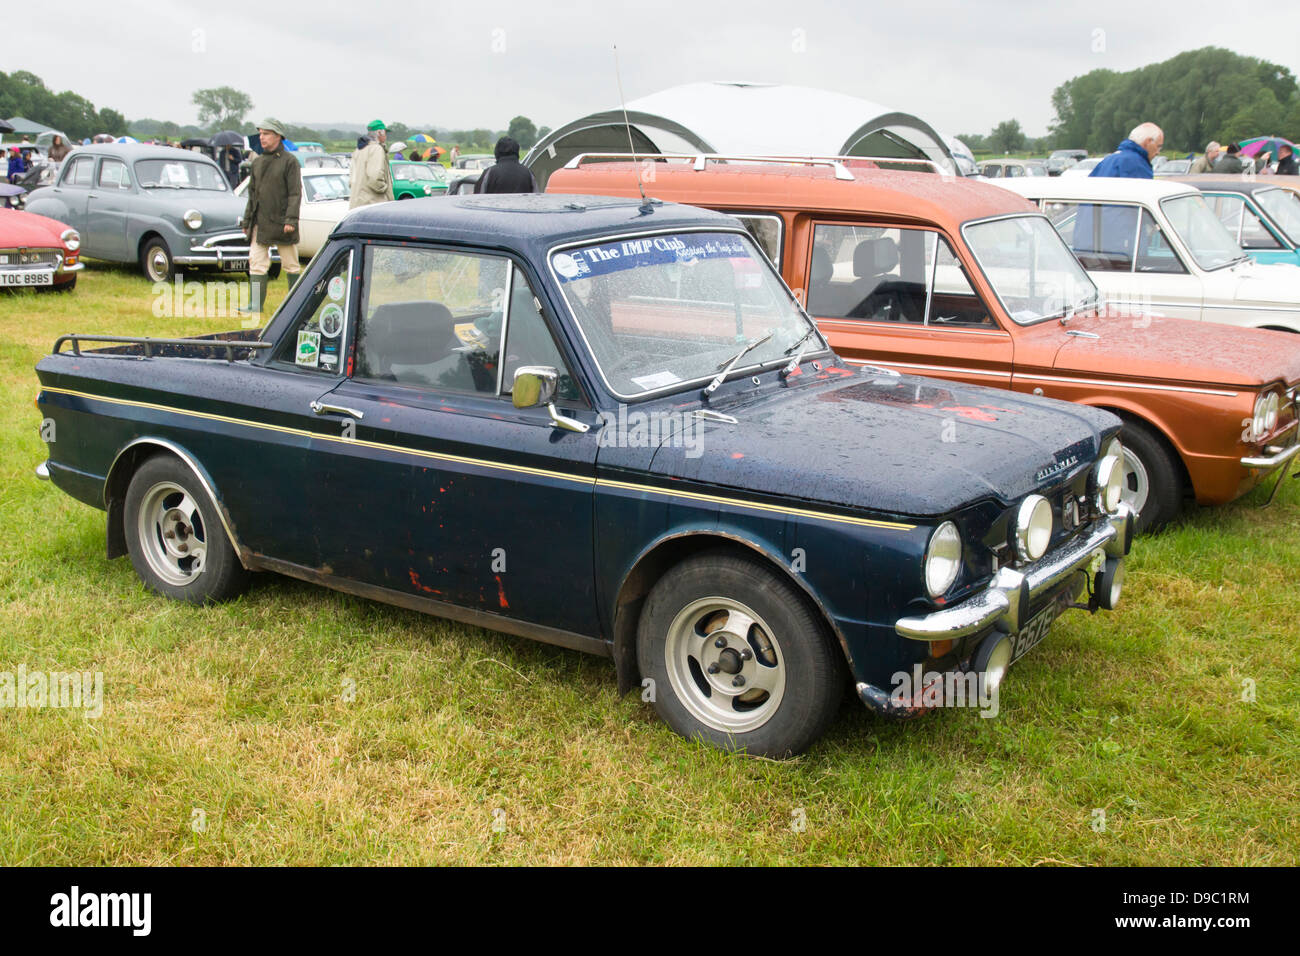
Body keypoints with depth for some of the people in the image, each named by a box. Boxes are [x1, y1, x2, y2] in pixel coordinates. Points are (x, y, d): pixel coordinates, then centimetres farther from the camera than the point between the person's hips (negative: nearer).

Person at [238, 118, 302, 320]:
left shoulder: (289, 161, -4)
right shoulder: (257, 162, 14)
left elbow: (295, 194, -9)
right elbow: (252, 194, 19)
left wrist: (291, 220, -18)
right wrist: (246, 221, 14)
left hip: (281, 223, -5)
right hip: (260, 224, 6)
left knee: (291, 265, 4)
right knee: (256, 263, -1)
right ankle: (255, 305, 0)